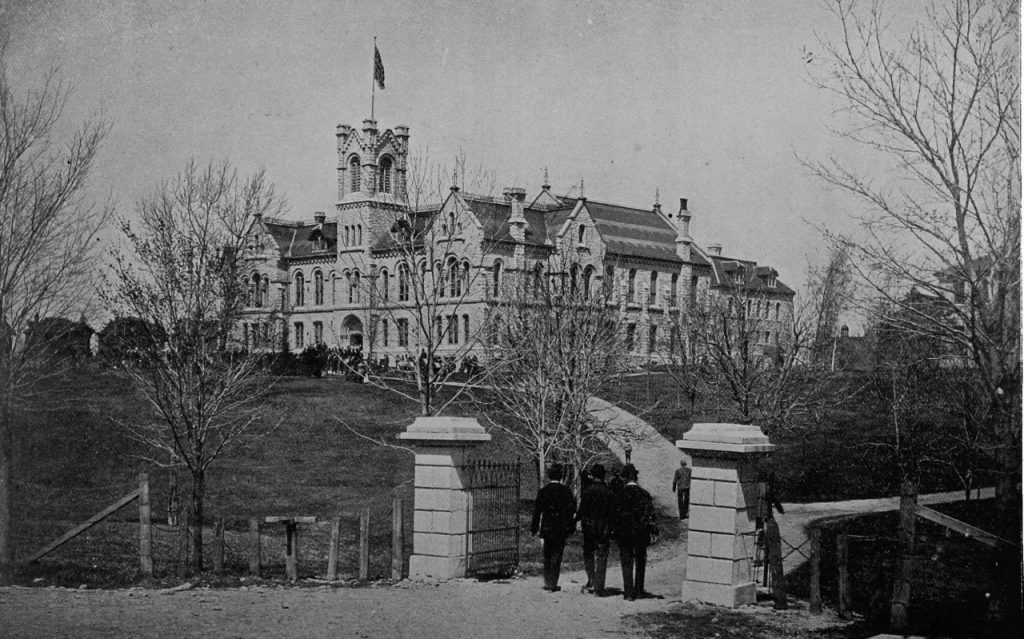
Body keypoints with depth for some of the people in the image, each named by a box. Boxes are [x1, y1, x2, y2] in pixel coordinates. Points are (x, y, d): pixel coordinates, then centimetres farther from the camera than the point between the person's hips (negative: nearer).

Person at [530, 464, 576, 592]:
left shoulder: (543, 491, -5)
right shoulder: (566, 491, -4)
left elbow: (537, 511, -3)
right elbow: (572, 509, -3)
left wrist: (534, 529, 3)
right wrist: (571, 527, 5)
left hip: (547, 528, 1)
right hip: (562, 529, -1)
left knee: (547, 556, 16)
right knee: (556, 556, 5)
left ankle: (547, 583, 19)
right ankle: (552, 584, 3)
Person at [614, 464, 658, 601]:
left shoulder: (619, 494, -7)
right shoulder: (644, 494, -7)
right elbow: (651, 514, -7)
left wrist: (614, 532, 9)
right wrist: (654, 532, -2)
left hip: (623, 533, -1)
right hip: (640, 533, 1)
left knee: (626, 563, 6)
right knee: (640, 562, 16)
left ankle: (628, 593, 0)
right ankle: (638, 591, 21)